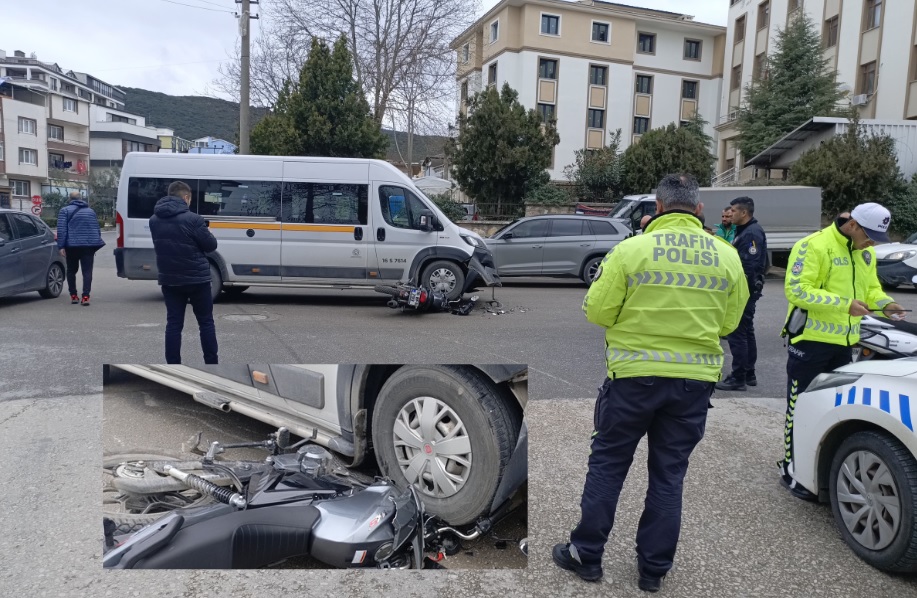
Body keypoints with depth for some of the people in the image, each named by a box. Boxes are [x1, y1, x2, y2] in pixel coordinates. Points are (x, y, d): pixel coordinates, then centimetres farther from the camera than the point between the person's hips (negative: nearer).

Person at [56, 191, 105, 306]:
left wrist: (61, 246, -7)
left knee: (71, 270, 13)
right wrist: (96, 243, 24)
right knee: (87, 271, -3)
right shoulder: (91, 211, 16)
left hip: (72, 245, -2)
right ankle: (85, 296, -14)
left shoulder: (65, 210, 3)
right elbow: (97, 230, 17)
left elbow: (61, 230, -6)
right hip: (89, 245, 2)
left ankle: (73, 296, 14)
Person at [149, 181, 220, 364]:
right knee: (206, 322, 7)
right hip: (196, 278, -5)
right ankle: (212, 366, 10)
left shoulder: (154, 220, 6)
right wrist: (205, 234, 11)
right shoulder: (192, 219, -16)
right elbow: (211, 245, -9)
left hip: (169, 280, 5)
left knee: (174, 323, 7)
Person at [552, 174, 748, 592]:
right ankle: (653, 569, 24)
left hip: (635, 374, -3)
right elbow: (729, 323, 8)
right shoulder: (727, 257, 1)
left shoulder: (632, 249, -11)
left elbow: (597, 312, -8)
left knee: (607, 464, 12)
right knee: (668, 475, 14)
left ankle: (586, 554, 22)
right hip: (695, 379, 3)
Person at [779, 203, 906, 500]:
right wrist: (844, 304, -27)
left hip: (845, 342, 8)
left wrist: (884, 303, -2)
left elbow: (871, 286, 21)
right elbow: (797, 290, -23)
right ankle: (792, 468, 13)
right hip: (811, 341, -8)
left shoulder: (865, 253, 10)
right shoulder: (814, 245, -16)